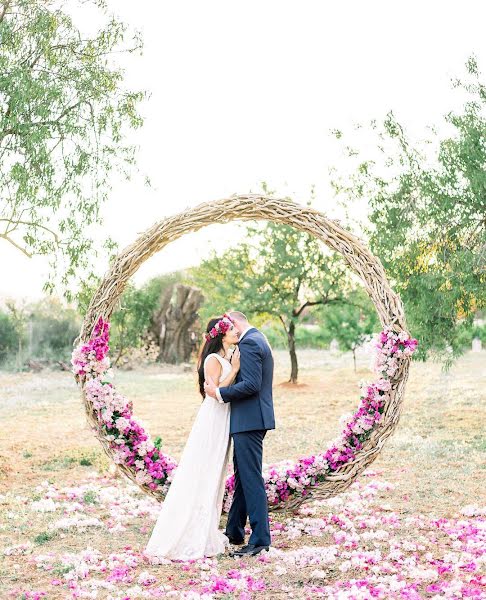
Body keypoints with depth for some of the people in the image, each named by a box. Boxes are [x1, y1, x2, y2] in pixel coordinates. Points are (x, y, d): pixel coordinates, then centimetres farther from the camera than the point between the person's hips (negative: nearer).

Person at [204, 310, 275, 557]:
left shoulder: (249, 343, -14)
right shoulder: (258, 340, 18)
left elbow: (251, 384, -23)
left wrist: (219, 392, -17)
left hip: (249, 420, -11)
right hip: (252, 419, 11)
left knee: (251, 478, -7)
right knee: (243, 476, 17)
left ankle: (260, 539, -4)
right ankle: (234, 532, 27)